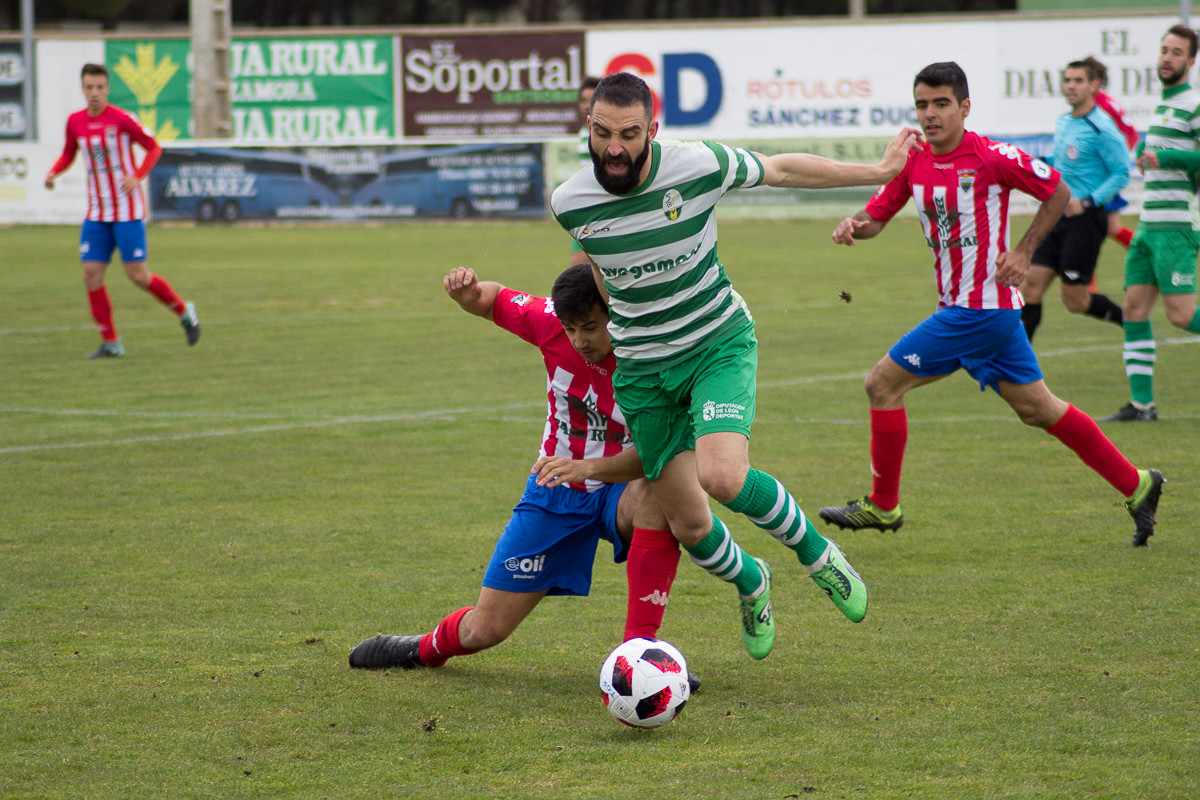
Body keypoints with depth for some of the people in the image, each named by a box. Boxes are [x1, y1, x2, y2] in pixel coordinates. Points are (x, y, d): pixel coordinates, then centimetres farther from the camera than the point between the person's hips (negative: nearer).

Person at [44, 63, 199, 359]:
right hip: (97, 212, 5)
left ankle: (184, 312, 17)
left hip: (128, 210, -5)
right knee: (92, 274, -5)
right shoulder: (75, 122, 4)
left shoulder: (121, 119, -12)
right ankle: (110, 343, 4)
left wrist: (138, 176, -19)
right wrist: (53, 173, -1)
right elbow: (68, 154, 20)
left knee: (137, 274, -7)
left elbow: (154, 147, -4)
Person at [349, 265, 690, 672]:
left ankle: (639, 646, -32)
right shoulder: (550, 321, -16)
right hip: (555, 493, 2)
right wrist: (469, 292, -21)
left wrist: (592, 467, -47)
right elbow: (492, 300, 3)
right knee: (483, 630, 2)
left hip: (619, 489, -2)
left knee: (656, 494, -42)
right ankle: (427, 648, 41)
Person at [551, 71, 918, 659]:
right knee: (687, 525, 3)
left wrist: (881, 171, 8)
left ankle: (813, 549, 1)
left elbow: (784, 170, 1)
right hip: (642, 368, 3)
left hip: (718, 345, -3)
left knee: (723, 477, -28)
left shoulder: (698, 166, -17)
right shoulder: (569, 203, -10)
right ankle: (750, 583, 38)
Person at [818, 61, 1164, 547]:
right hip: (957, 305, 8)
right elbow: (878, 215, 11)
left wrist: (1024, 252, -8)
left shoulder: (993, 157, -14)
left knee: (883, 383, -7)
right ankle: (1135, 485, 21)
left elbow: (1058, 192, -2)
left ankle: (883, 505, 6)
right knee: (1037, 408, 12)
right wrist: (854, 226, -12)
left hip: (980, 309, -8)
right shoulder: (913, 162, 5)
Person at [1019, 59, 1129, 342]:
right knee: (1031, 286, -1)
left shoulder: (1100, 128, -13)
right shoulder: (1063, 123, 13)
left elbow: (1122, 173, -13)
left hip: (1085, 218, -7)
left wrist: (1088, 202, -22)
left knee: (1075, 300, -2)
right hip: (1057, 217, 7)